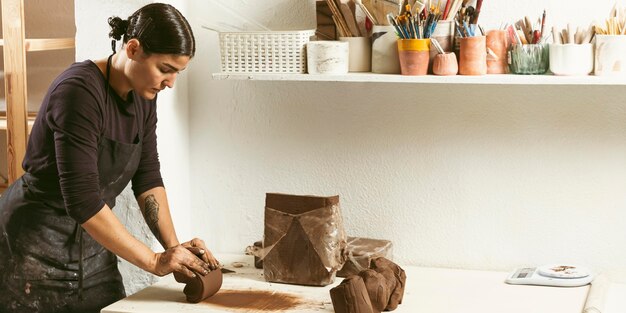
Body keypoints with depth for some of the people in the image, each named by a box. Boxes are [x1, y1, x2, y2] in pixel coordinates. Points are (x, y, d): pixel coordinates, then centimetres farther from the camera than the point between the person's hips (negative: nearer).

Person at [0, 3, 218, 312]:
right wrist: (154, 261, -23)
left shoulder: (143, 97, 0)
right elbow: (82, 199, -28)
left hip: (89, 241, 7)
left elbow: (147, 177, 5)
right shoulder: (80, 90, -25)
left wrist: (173, 246, -7)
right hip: (35, 243, -7)